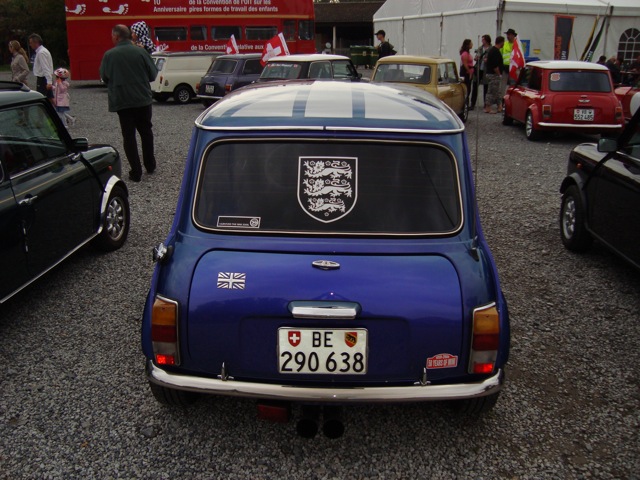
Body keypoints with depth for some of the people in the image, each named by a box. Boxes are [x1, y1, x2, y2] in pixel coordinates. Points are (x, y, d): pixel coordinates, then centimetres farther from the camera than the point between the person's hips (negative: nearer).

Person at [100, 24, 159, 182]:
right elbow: (153, 74, 1)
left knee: (129, 136, 4)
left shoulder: (109, 55, -7)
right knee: (146, 131, 19)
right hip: (143, 99, 2)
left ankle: (136, 172, 2)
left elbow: (104, 77, 3)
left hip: (121, 101, -1)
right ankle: (150, 165, 26)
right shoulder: (141, 52, -5)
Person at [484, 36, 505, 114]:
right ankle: (487, 108, 0)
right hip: (494, 75, -10)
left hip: (490, 73, 10)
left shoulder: (492, 49, 14)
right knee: (492, 92, -5)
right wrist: (499, 74, -14)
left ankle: (500, 107, 19)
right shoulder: (496, 51, -18)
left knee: (498, 92, 14)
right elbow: (495, 66, -24)